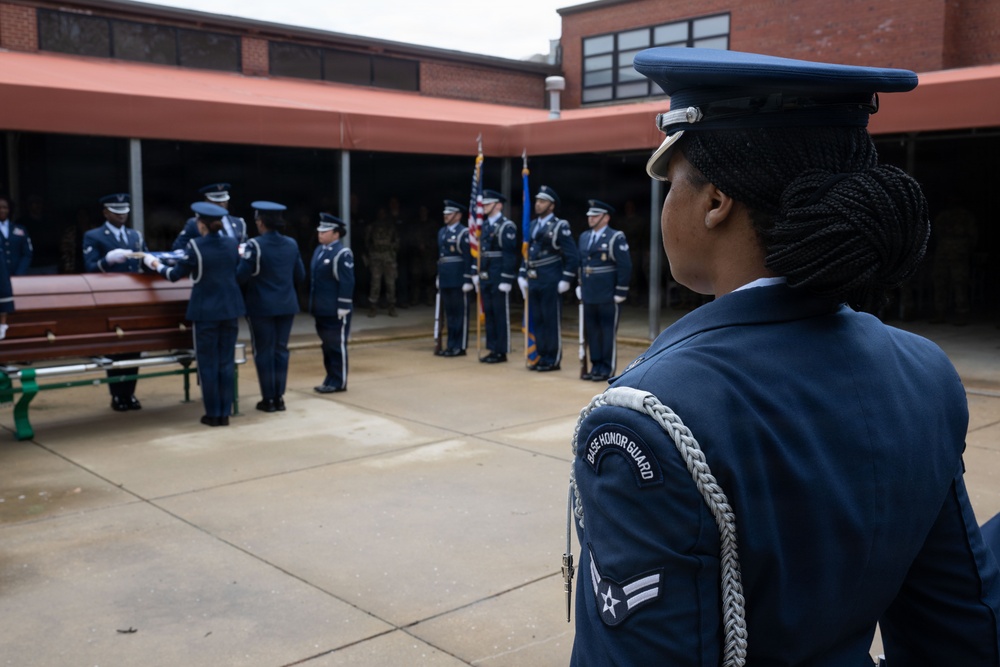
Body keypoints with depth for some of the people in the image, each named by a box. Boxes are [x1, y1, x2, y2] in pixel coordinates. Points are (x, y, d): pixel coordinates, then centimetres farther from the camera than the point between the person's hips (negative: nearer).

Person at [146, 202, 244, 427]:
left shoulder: (195, 246, -11)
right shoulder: (232, 243, 2)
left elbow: (175, 275, -4)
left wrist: (156, 265, 15)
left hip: (206, 311, -4)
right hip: (231, 308, 4)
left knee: (208, 363, 4)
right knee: (227, 362, 9)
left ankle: (213, 413, 8)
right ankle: (225, 412, 11)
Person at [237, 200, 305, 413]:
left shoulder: (255, 245, -13)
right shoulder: (291, 244, 4)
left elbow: (241, 276, -14)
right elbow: (300, 276, 11)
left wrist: (242, 259, 5)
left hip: (262, 306, -5)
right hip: (287, 305, 5)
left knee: (264, 351, 4)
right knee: (281, 349, 11)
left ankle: (268, 399, 8)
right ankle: (279, 397, 13)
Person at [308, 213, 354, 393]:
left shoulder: (342, 254, -14)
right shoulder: (319, 250, 13)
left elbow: (347, 283, -18)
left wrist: (343, 307, -20)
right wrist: (313, 304, 16)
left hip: (335, 310, -9)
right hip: (321, 309, 9)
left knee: (337, 346, 0)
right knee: (326, 345, 14)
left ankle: (338, 382, 7)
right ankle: (331, 379, 23)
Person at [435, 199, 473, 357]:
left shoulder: (464, 233, -9)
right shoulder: (442, 232, 16)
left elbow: (468, 258, -13)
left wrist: (468, 280, -17)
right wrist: (439, 277, 19)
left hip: (458, 279, -8)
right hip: (445, 279, 8)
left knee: (460, 313, -1)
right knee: (449, 313, 11)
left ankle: (460, 347, 3)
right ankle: (451, 345, 17)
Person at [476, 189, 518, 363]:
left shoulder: (507, 227, -11)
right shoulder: (485, 225, 15)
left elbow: (510, 255, -16)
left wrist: (506, 280, -20)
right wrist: (480, 275, 17)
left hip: (499, 279, -8)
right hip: (485, 278, 8)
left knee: (501, 315, -2)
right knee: (489, 314, 11)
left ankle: (502, 352, 4)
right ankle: (493, 349, 18)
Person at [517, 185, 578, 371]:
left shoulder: (560, 227, -7)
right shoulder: (532, 226, 13)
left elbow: (572, 256, -9)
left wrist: (565, 280, -13)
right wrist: (522, 276, 12)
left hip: (550, 282, -7)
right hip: (533, 281, 7)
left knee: (552, 321, -1)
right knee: (536, 321, 9)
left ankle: (553, 360, 6)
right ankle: (542, 356, 19)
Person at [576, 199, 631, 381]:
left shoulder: (616, 238, -8)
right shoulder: (584, 237, 12)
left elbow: (625, 267, -10)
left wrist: (620, 293, -12)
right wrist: (580, 286, 16)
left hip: (608, 297, -6)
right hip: (589, 296, 6)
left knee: (608, 334, 1)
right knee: (591, 333, 10)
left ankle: (607, 369, 9)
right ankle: (596, 366, 20)